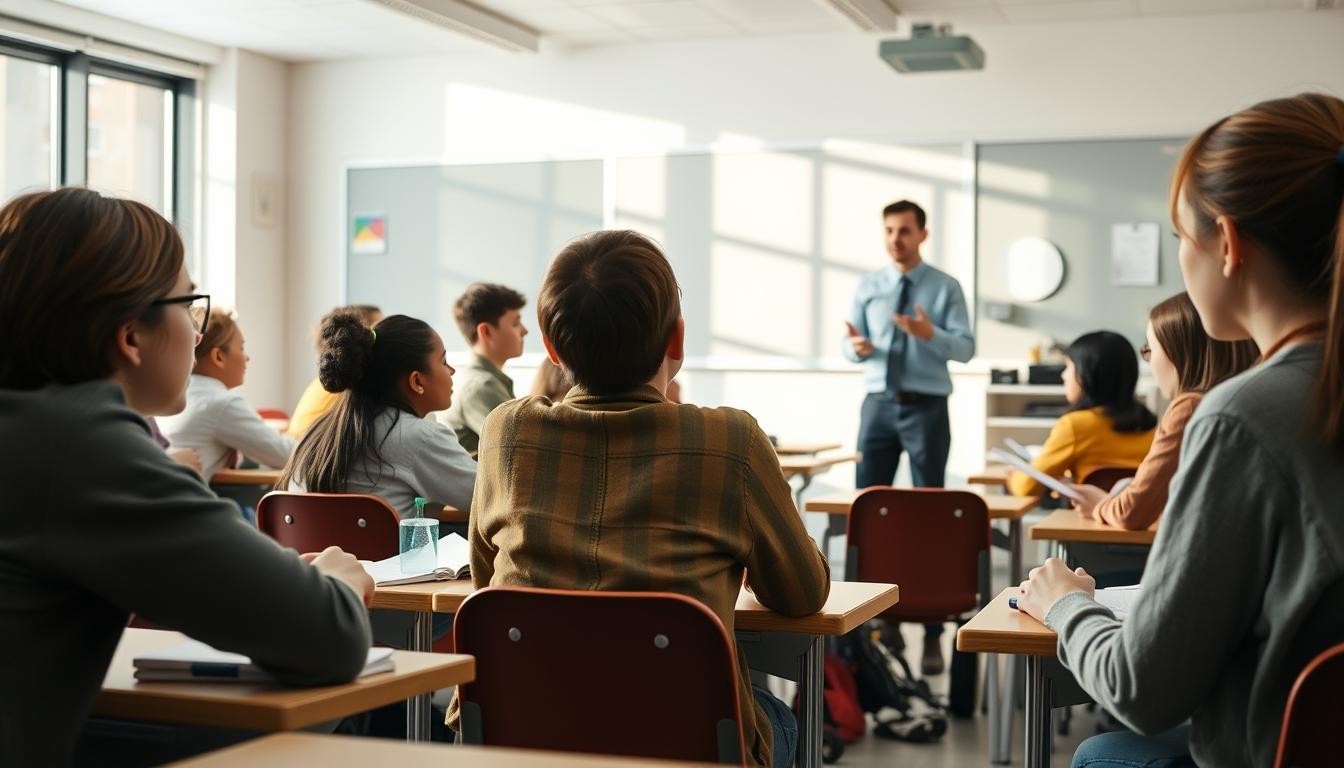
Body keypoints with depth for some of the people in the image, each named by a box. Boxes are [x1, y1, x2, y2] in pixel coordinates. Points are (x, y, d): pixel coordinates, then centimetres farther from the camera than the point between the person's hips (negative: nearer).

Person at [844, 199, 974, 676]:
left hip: (926, 407, -3)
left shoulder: (946, 287, -1)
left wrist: (930, 333, -27)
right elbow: (852, 346, 6)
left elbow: (965, 347, -8)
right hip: (879, 404, 3)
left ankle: (932, 631, 6)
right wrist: (857, 346, -18)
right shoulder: (868, 287, 8)